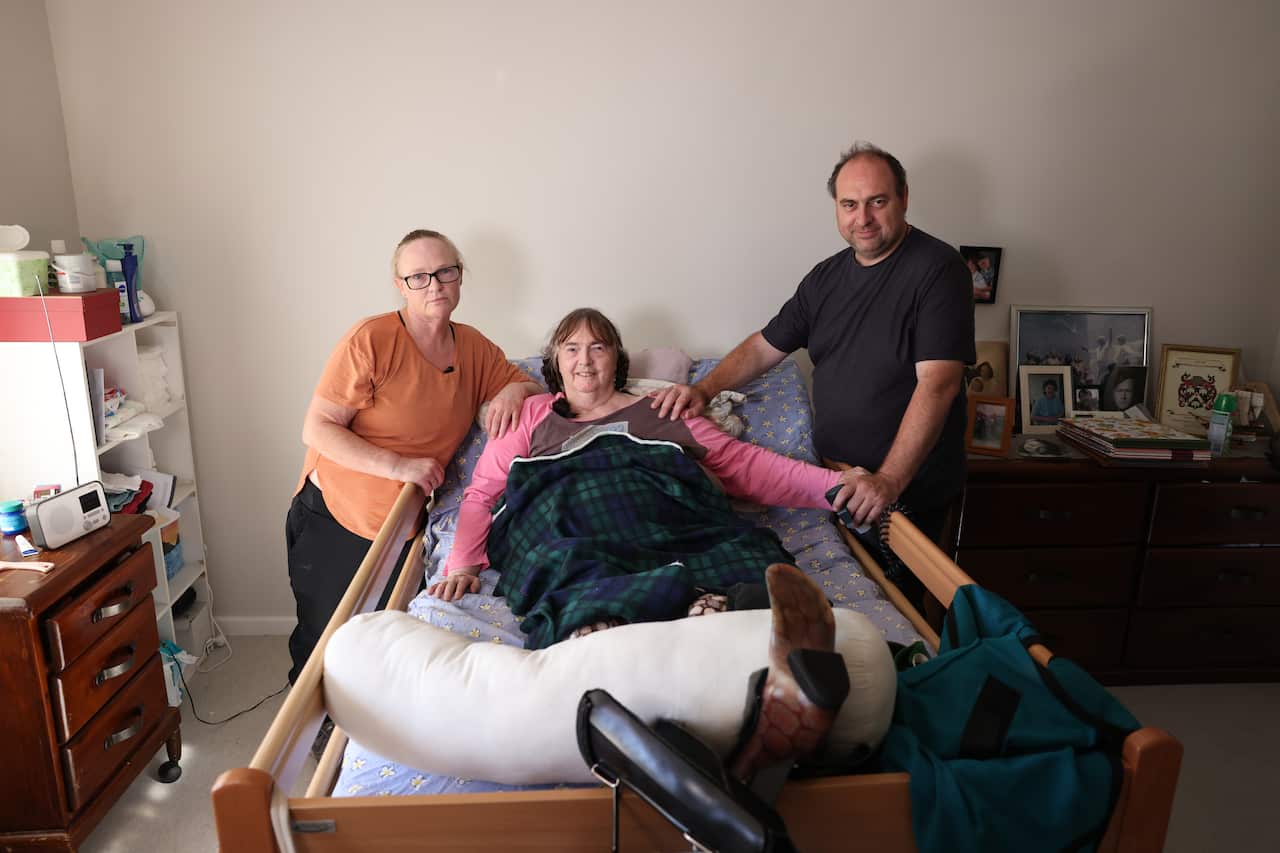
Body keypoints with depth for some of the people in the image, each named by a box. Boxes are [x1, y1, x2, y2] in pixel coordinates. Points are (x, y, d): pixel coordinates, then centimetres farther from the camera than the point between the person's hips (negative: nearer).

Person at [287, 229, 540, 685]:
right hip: (332, 522, -4)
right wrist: (398, 466, -26)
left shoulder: (473, 347, 0)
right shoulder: (371, 340, -17)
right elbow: (316, 430, -16)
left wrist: (514, 392, -12)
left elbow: (532, 385, 12)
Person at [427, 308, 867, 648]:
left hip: (663, 518, 1)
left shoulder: (659, 411, 31)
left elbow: (744, 462, 23)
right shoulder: (533, 415, 32)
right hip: (567, 524, 0)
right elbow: (482, 492, 23)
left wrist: (832, 483, 9)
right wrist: (462, 563, 3)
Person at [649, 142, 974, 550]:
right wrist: (704, 389, -5)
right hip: (834, 480, 6)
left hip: (912, 490, -6)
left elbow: (937, 385, -25)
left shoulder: (937, 269, -15)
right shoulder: (826, 277, 6)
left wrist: (889, 480, -32)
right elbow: (763, 346, 11)